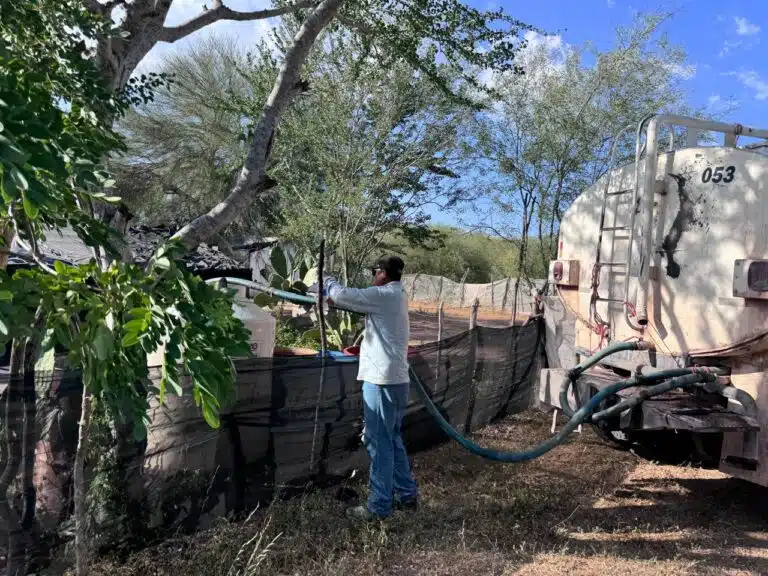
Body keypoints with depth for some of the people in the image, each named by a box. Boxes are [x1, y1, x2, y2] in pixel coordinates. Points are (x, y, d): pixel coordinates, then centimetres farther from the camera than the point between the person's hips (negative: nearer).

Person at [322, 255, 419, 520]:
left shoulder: (383, 295, -14)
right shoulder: (397, 296, 16)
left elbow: (341, 296, -15)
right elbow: (360, 300, 25)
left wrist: (329, 282, 4)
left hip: (381, 379, -9)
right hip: (396, 378, 9)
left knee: (379, 443, -1)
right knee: (392, 440, 18)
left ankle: (379, 505, 7)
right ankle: (407, 495, 27)